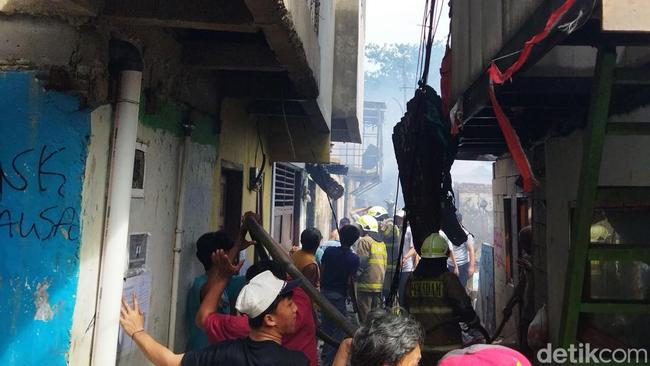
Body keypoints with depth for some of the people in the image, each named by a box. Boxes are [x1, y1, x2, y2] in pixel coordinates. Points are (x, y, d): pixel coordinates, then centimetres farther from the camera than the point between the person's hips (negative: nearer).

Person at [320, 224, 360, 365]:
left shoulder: (329, 251, -4)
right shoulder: (354, 258, -12)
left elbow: (321, 272, -1)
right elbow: (349, 282, -13)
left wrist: (322, 289, 12)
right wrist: (353, 300, 0)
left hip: (325, 292, 4)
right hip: (339, 295, -4)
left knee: (326, 326, 20)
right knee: (338, 329, 9)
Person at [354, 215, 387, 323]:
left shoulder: (364, 241, -9)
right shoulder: (381, 243, 14)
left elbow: (361, 263, -15)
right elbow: (384, 264, 17)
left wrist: (354, 277, -5)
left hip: (366, 284, -8)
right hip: (379, 285, 8)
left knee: (364, 315, -2)